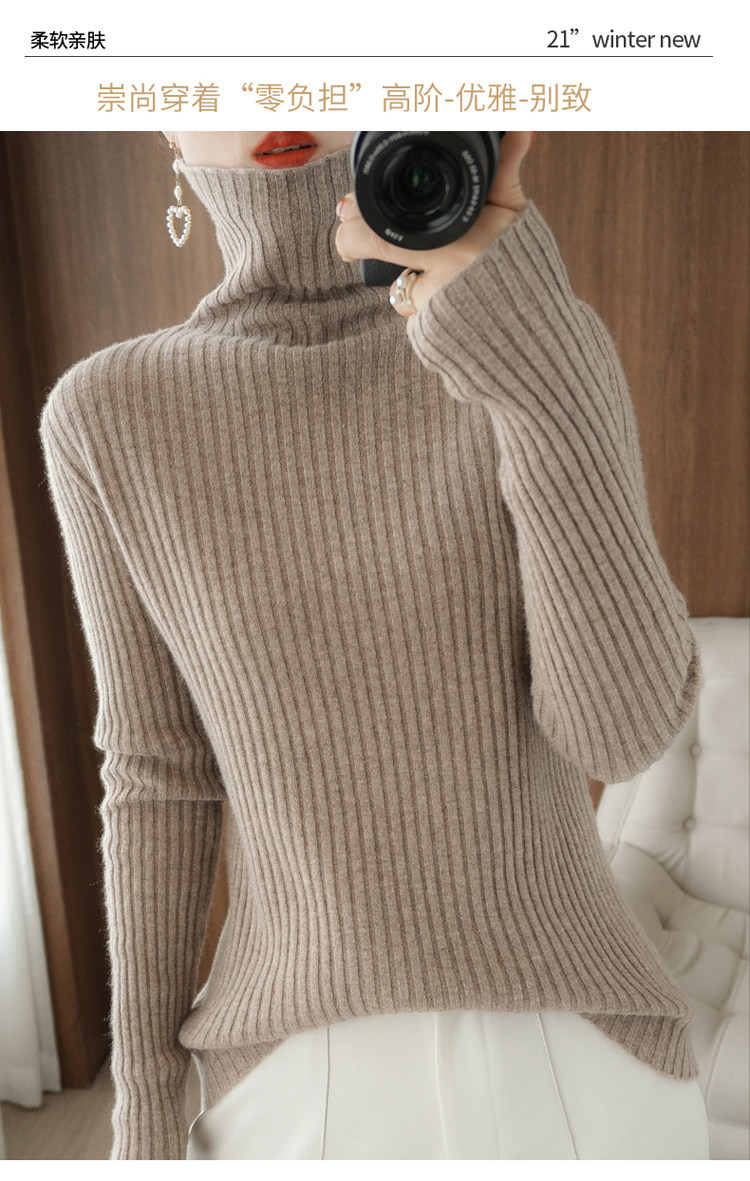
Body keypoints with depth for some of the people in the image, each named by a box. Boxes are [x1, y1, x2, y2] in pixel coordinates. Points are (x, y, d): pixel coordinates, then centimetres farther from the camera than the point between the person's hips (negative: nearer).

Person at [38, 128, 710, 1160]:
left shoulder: (541, 350, -10)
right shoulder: (115, 416, -7)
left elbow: (623, 731, -19)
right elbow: (159, 776, -3)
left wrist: (543, 371, -32)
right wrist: (145, 1112, 1)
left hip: (574, 1046, 1)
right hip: (309, 1072, 0)